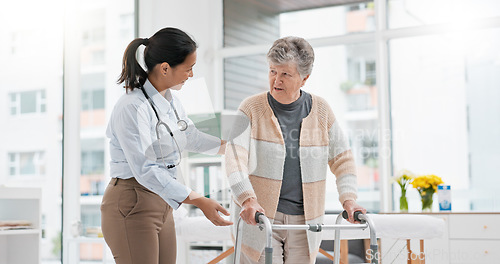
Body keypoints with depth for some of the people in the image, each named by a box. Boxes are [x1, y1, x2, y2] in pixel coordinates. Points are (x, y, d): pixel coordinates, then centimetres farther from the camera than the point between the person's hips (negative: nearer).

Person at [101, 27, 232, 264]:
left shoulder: (171, 102, 10)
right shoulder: (132, 107, -18)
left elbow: (191, 137, 29)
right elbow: (145, 171, -25)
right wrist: (198, 201, -29)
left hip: (162, 205, 9)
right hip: (131, 206, -9)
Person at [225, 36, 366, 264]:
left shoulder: (321, 110, 5)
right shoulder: (252, 109, -3)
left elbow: (342, 158, 10)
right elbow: (235, 157, -12)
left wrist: (348, 198, -3)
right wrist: (247, 199, -27)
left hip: (304, 220, 3)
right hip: (259, 216, -3)